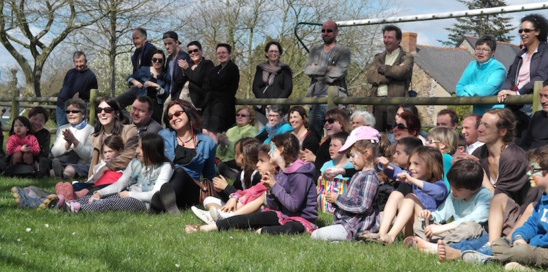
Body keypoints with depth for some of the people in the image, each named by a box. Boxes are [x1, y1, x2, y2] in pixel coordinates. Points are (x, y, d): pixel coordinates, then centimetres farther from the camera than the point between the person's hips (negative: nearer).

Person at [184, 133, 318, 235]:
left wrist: (275, 186, -17)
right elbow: (273, 206, 9)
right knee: (252, 218, -4)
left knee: (291, 229, -42)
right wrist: (270, 190, -9)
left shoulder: (299, 175, -16)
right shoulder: (281, 172, 11)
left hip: (302, 220, -8)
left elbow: (293, 205, -23)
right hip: (283, 215, 8)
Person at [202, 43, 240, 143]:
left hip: (223, 102, -7)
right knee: (205, 131, -5)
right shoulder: (215, 69, 23)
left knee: (212, 133, -17)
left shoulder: (232, 68, 0)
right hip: (210, 103, 7)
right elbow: (204, 85, 11)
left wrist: (210, 85, 6)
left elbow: (219, 83, -11)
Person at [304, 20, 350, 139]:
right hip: (315, 98, 4)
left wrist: (317, 72, -2)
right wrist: (327, 69, -7)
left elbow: (339, 72, -10)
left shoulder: (343, 51, 5)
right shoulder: (315, 51, 19)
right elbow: (308, 70, 3)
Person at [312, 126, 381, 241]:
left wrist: (338, 199, -14)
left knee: (317, 235, -22)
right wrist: (335, 200, 6)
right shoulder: (358, 175, 18)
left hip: (356, 227, -11)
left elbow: (363, 207, -21)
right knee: (314, 234, 5)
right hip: (346, 222, 11)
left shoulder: (370, 177, -14)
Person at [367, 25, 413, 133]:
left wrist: (381, 68, 0)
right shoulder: (378, 57, 22)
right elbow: (370, 76, 5)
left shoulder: (406, 57, 8)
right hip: (378, 102, 4)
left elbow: (400, 72, -13)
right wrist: (389, 77, -8)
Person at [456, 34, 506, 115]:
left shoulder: (498, 68, -8)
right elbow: (459, 89, 8)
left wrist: (468, 88, -3)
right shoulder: (472, 66, 13)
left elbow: (487, 90, -21)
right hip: (477, 113, 5)